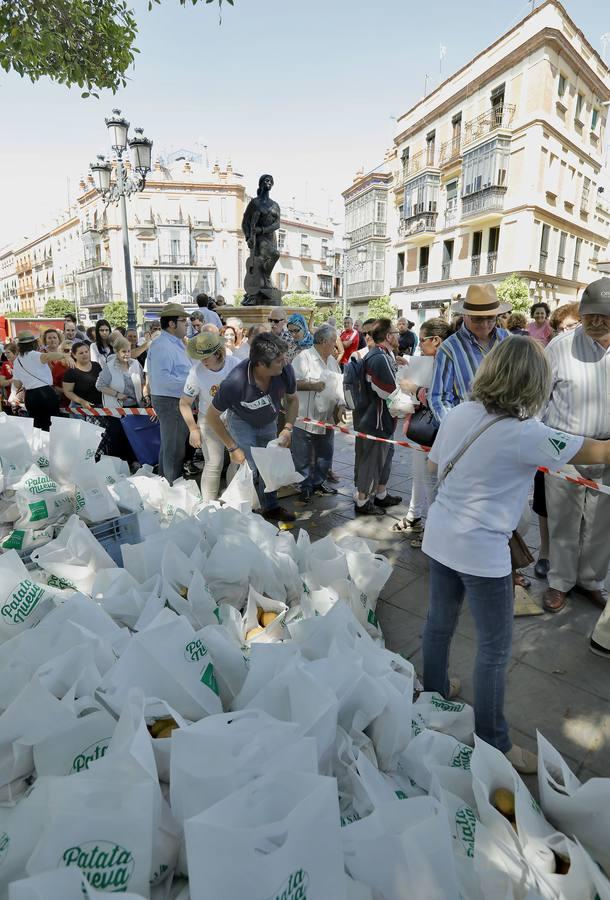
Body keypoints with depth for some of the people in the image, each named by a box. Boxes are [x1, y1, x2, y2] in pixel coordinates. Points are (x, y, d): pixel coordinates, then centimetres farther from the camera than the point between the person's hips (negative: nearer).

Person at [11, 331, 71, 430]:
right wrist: (65, 355, -30)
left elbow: (17, 385, 15)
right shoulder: (34, 355, -6)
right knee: (52, 424, 2)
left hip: (30, 397, 6)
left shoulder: (16, 361, 14)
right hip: (46, 393, -6)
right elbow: (47, 356, -32)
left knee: (37, 426, 14)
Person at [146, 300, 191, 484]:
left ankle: (166, 484, 34)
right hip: (170, 401, -11)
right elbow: (162, 378, -28)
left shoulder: (176, 343, 15)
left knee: (168, 446, 21)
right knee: (174, 449, -2)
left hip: (179, 400, 11)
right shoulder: (162, 345, -18)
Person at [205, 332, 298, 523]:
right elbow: (212, 417, -25)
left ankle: (271, 507, 32)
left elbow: (292, 399, -7)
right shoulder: (235, 382, -40)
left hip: (269, 422, 4)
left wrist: (288, 428, -20)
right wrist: (233, 448, -23)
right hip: (242, 422, -4)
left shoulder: (286, 369, -30)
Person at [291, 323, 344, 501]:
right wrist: (311, 385, -19)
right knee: (304, 457, 2)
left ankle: (319, 482, 34)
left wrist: (341, 405, 2)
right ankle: (305, 487, 17)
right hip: (306, 418, -8)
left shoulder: (332, 361, 15)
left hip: (327, 418, 8)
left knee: (325, 453, 17)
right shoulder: (304, 357, -11)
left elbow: (338, 385, 14)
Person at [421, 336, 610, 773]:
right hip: (482, 551, -6)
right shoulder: (526, 434, -20)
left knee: (440, 620, 25)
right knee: (495, 647, 12)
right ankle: (493, 741, 30)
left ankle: (435, 690, 48)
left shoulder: (457, 415, -2)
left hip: (440, 537, 7)